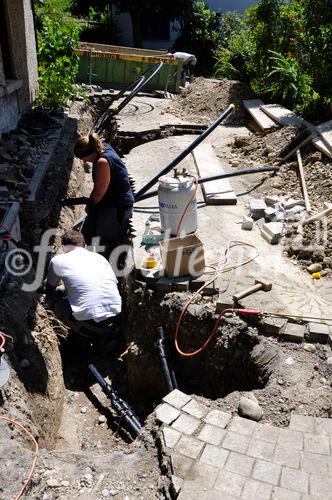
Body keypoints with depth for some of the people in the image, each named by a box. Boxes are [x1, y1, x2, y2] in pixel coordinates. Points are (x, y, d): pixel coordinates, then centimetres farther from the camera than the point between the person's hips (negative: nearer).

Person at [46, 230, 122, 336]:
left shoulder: (58, 260, 7)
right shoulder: (99, 257, 16)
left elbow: (49, 289, 22)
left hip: (90, 319, -4)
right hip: (115, 317, 5)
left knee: (55, 302, 20)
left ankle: (87, 332, 7)